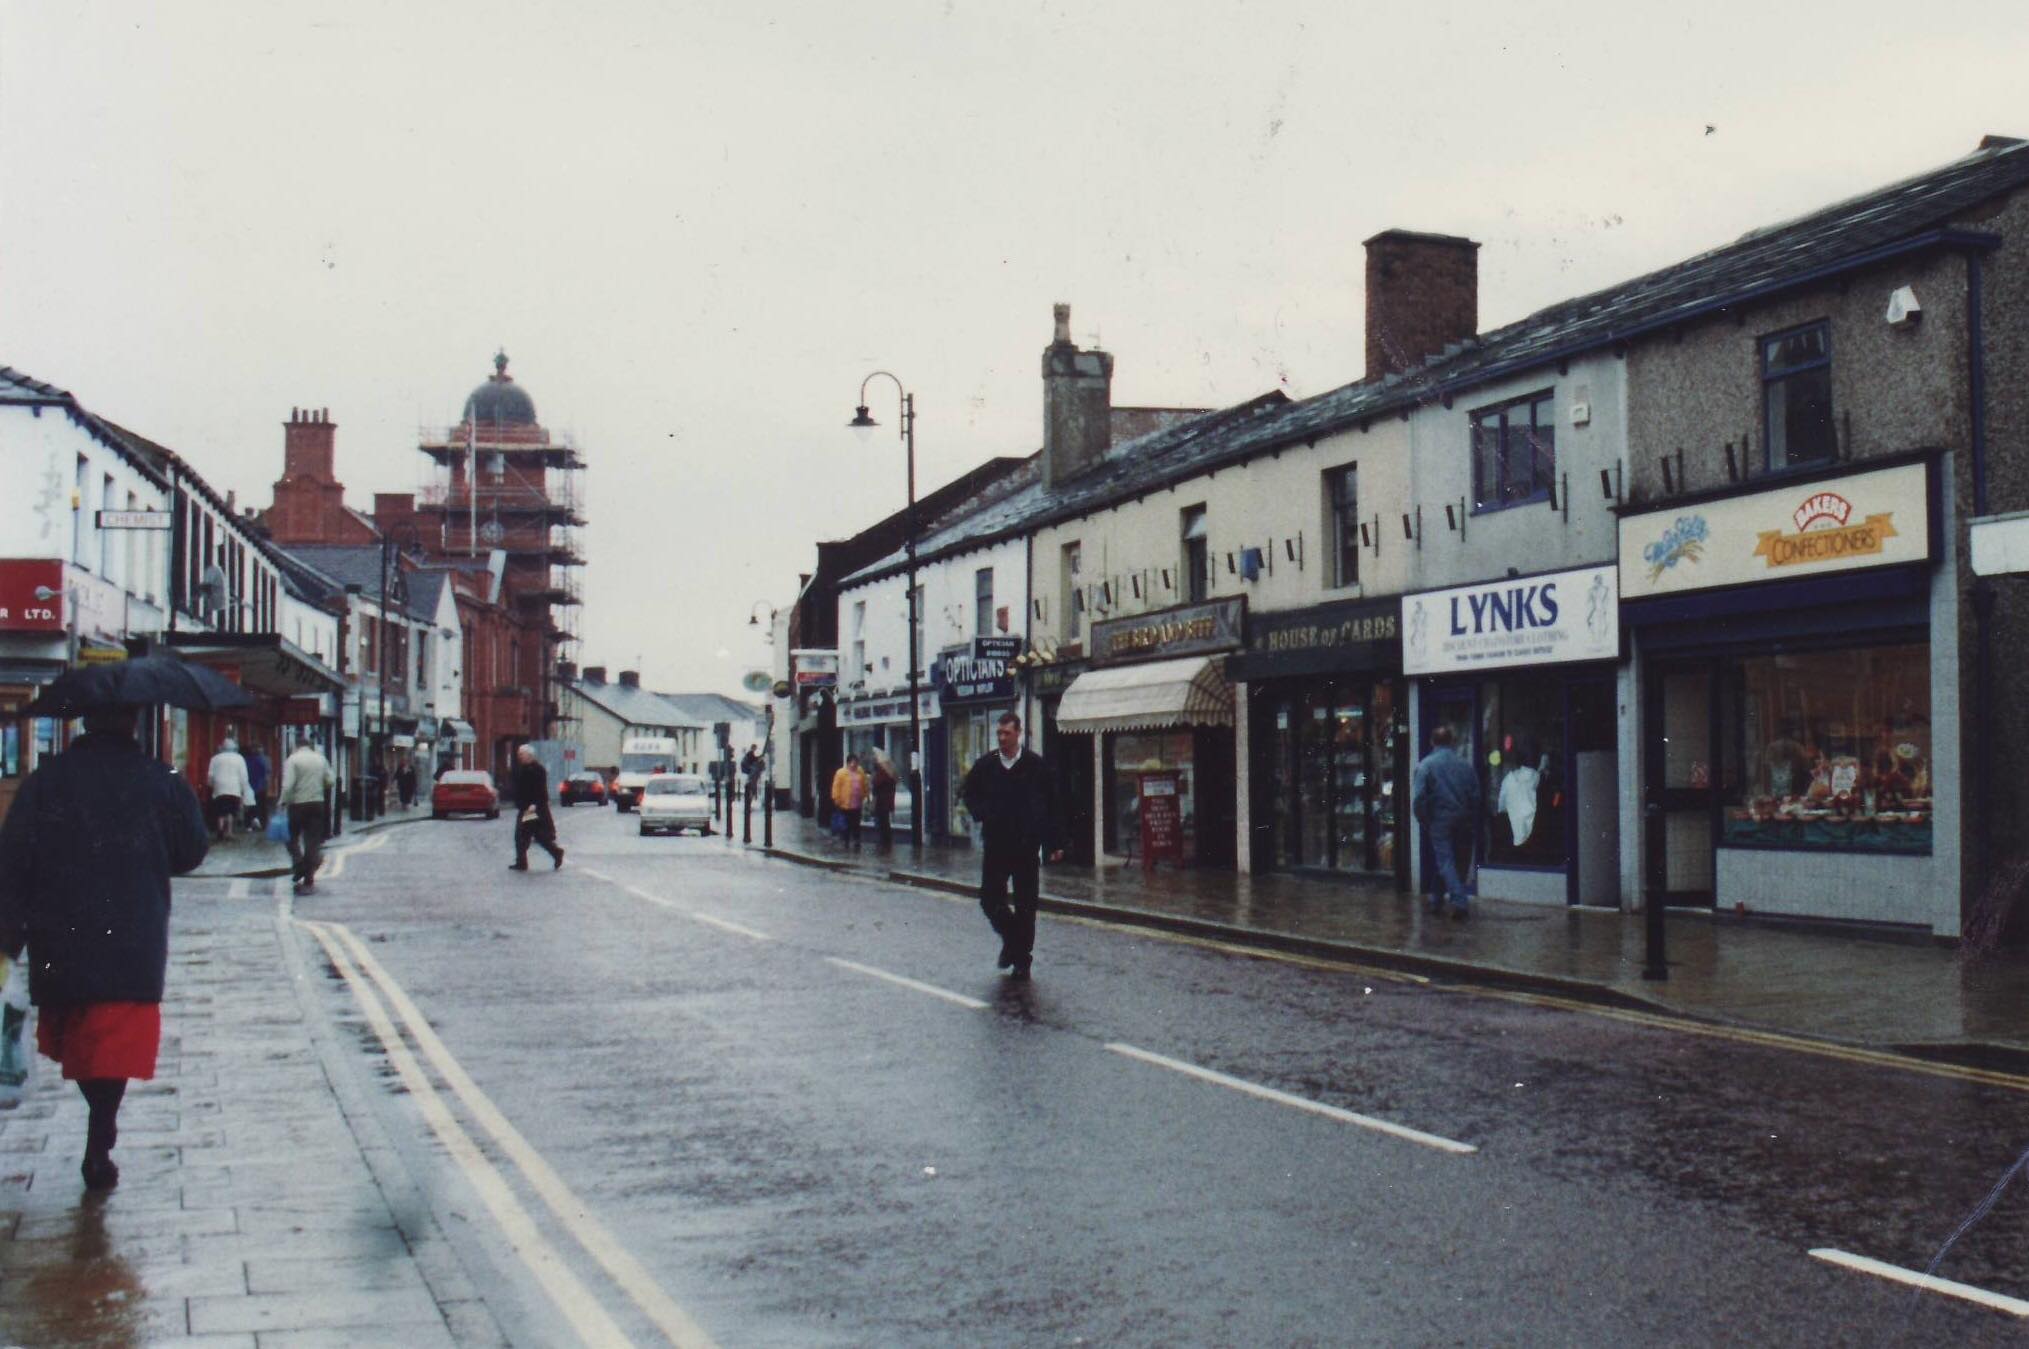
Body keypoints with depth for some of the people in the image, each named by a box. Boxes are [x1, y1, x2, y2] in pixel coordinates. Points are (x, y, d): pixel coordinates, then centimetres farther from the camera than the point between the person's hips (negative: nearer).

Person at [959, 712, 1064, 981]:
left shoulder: (1035, 765, -4)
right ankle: (1010, 938, 27)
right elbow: (969, 794, 16)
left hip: (1027, 847, -2)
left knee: (1025, 906, 3)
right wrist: (982, 813, -5)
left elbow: (1051, 805, 0)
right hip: (995, 845, 2)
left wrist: (1055, 843, -2)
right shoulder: (985, 765, 2)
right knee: (989, 899, 0)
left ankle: (1022, 960, 14)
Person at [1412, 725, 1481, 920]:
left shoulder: (1425, 765, -6)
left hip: (1440, 821, -4)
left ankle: (1459, 902, -19)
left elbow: (1418, 798, -13)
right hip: (1463, 821, 4)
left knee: (1445, 862, -3)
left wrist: (1425, 821, 0)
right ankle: (1437, 901, 26)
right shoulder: (1464, 764, 4)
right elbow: (1476, 796, 4)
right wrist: (1473, 822, 12)